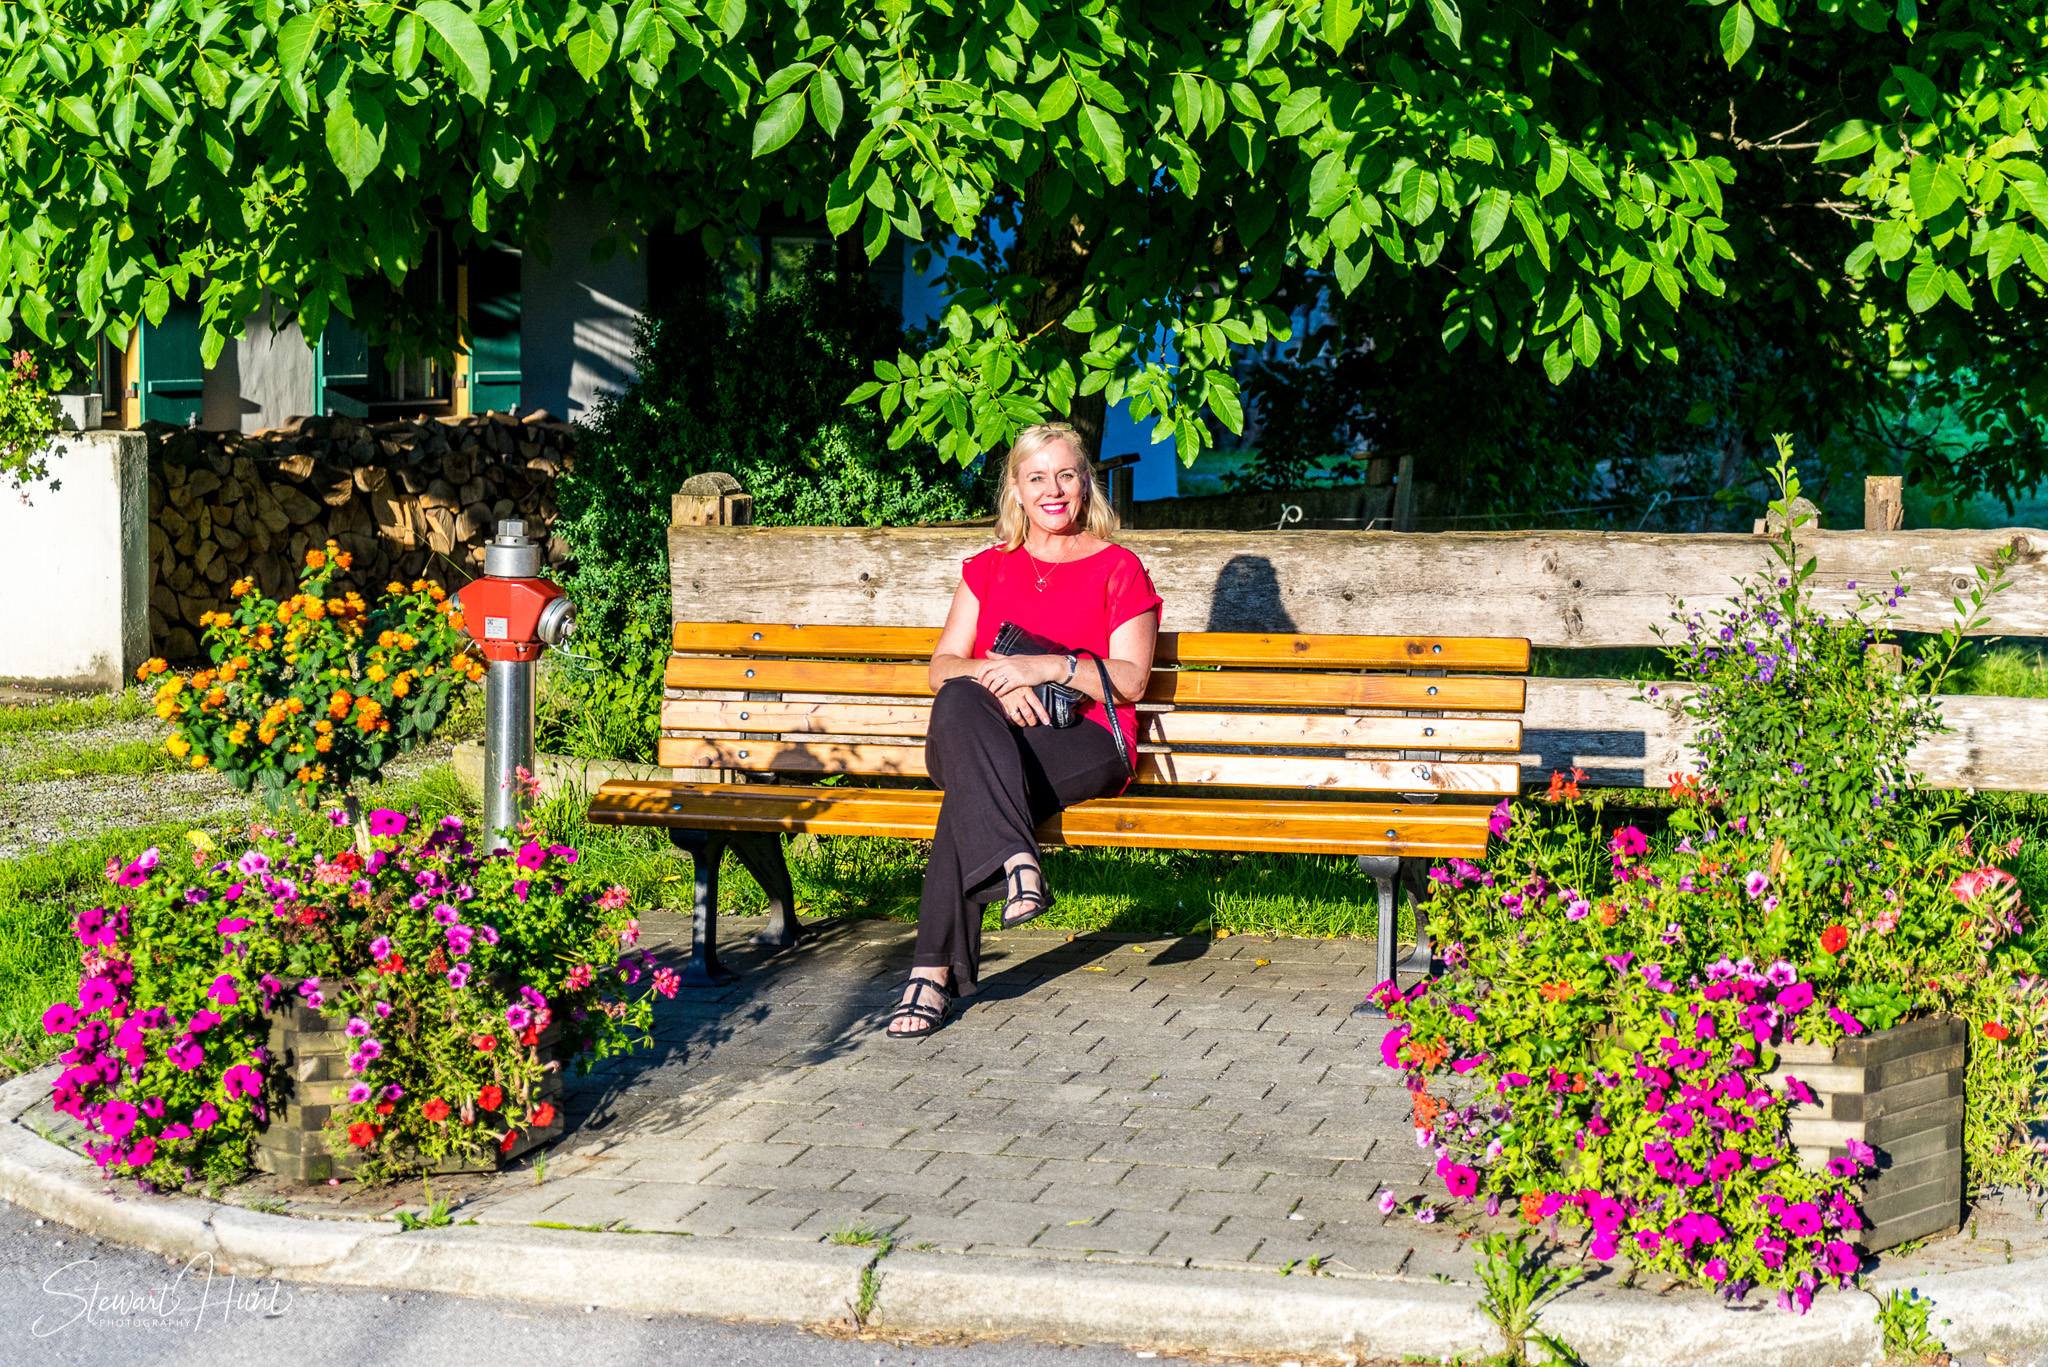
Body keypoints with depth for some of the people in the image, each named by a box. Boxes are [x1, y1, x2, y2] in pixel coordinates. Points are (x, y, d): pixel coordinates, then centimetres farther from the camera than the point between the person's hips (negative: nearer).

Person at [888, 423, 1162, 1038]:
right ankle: (1016, 861, -51)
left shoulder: (1119, 569, 14)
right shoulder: (988, 569, 24)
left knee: (970, 790, -36)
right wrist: (994, 679, -11)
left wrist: (1050, 667, -14)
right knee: (958, 704, -38)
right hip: (985, 739, 3)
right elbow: (942, 667, 13)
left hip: (1085, 742, -3)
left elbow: (1130, 680, 2)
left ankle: (937, 970, -38)